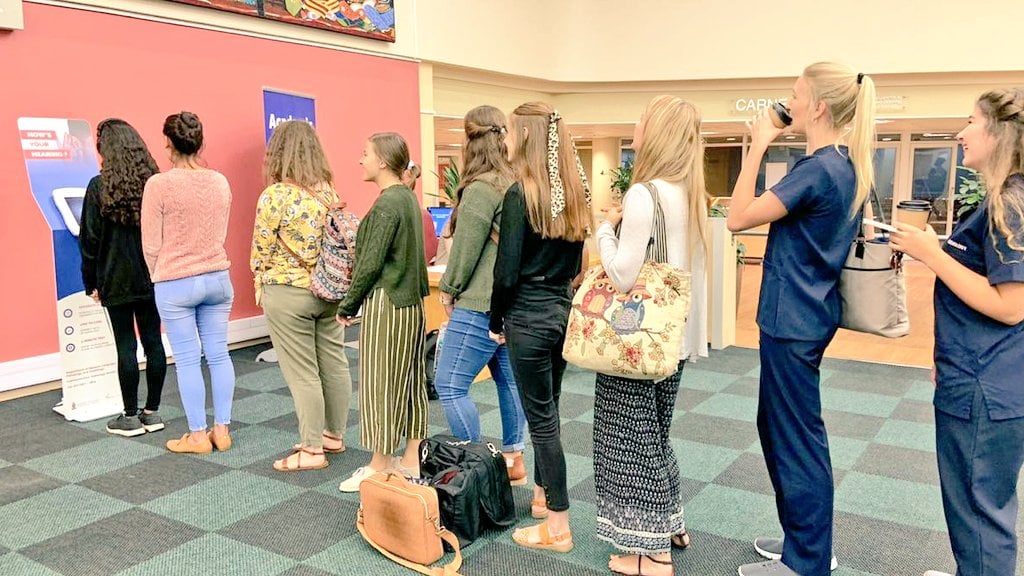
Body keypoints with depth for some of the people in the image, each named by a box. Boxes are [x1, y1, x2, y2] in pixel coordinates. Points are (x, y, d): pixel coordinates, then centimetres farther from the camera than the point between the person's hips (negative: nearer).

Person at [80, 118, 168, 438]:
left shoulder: (99, 186, -8)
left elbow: (90, 238, -6)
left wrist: (91, 282, 3)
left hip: (117, 278, -3)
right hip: (153, 276, 4)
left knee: (126, 345, 2)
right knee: (152, 340, 8)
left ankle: (130, 417, 10)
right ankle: (152, 412, 16)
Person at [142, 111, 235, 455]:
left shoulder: (159, 185, -13)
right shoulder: (220, 182, 2)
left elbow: (151, 245, -7)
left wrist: (159, 277, 10)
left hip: (176, 284, -4)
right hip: (217, 278, 4)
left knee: (187, 360, 4)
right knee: (219, 355, 9)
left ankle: (197, 436, 12)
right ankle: (222, 429, 16)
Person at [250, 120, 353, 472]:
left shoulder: (274, 196, -14)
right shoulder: (328, 190, 4)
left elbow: (261, 250, -9)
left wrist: (260, 287, 7)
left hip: (288, 293, -6)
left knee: (302, 374, 1)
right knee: (334, 364, 13)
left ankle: (311, 450, 9)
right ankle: (334, 436, 27)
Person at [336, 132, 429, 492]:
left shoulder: (387, 204, -16)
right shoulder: (408, 197, 11)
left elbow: (371, 263, -17)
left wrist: (348, 305, -6)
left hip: (386, 304, -9)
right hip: (411, 301, 9)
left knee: (380, 384, 1)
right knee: (408, 380, 13)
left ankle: (380, 467, 12)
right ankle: (411, 460, 23)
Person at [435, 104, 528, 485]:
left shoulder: (481, 189, -17)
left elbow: (465, 249, -13)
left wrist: (449, 290, 2)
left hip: (481, 304, -9)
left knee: (450, 385, -1)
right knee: (509, 379, 17)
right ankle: (513, 460, 27)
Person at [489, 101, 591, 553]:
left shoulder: (521, 194, -15)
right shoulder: (573, 191, 6)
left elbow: (508, 270, -16)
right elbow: (575, 260, 11)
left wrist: (496, 320, -3)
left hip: (529, 316, -7)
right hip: (563, 310, 7)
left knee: (540, 417, 2)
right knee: (547, 410, 20)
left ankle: (558, 528, 12)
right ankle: (542, 496, 36)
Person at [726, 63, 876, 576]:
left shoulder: (819, 168, -20)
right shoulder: (846, 167, 9)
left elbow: (739, 217, -18)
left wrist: (759, 144, -13)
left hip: (792, 320, -10)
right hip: (807, 314, 10)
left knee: (798, 439, 2)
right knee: (778, 428, 20)